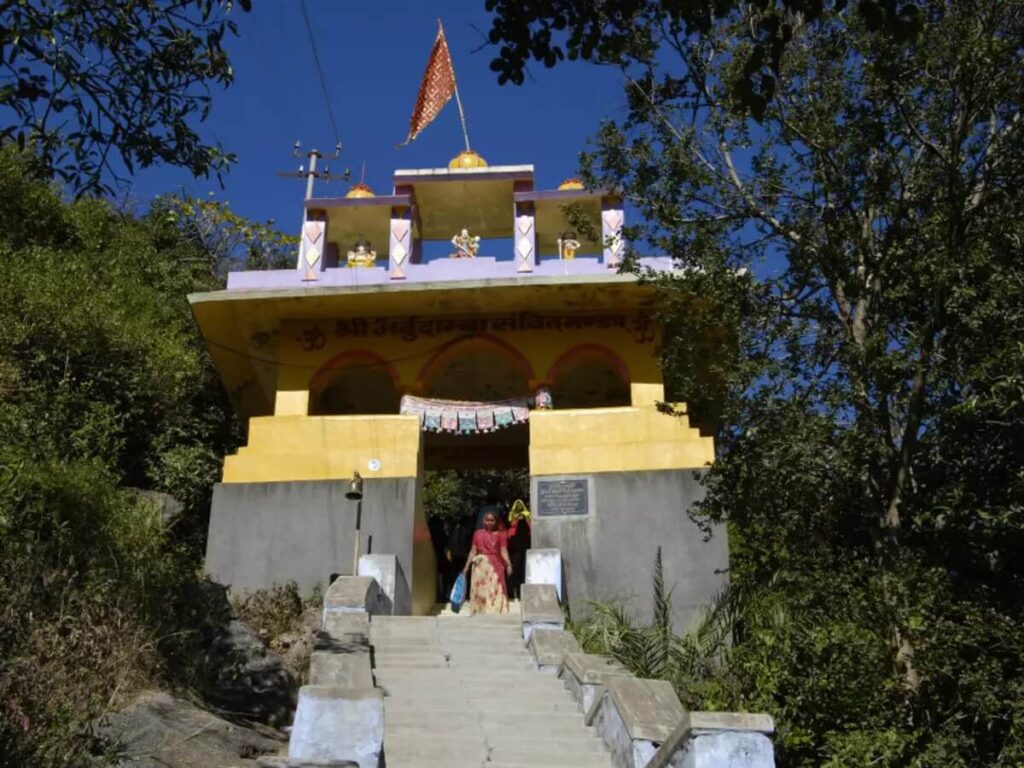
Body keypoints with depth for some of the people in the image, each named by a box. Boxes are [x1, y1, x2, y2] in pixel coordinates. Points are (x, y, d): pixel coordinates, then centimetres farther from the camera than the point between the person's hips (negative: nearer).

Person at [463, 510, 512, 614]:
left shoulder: (500, 534, 2)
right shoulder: (478, 533, 9)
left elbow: (503, 551, -6)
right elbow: (473, 551, 8)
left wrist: (508, 564, -20)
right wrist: (467, 565, 3)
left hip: (495, 566, -2)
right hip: (480, 565, 2)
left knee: (495, 591, -6)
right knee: (480, 590, 2)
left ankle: (495, 613, -8)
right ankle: (480, 614, 4)